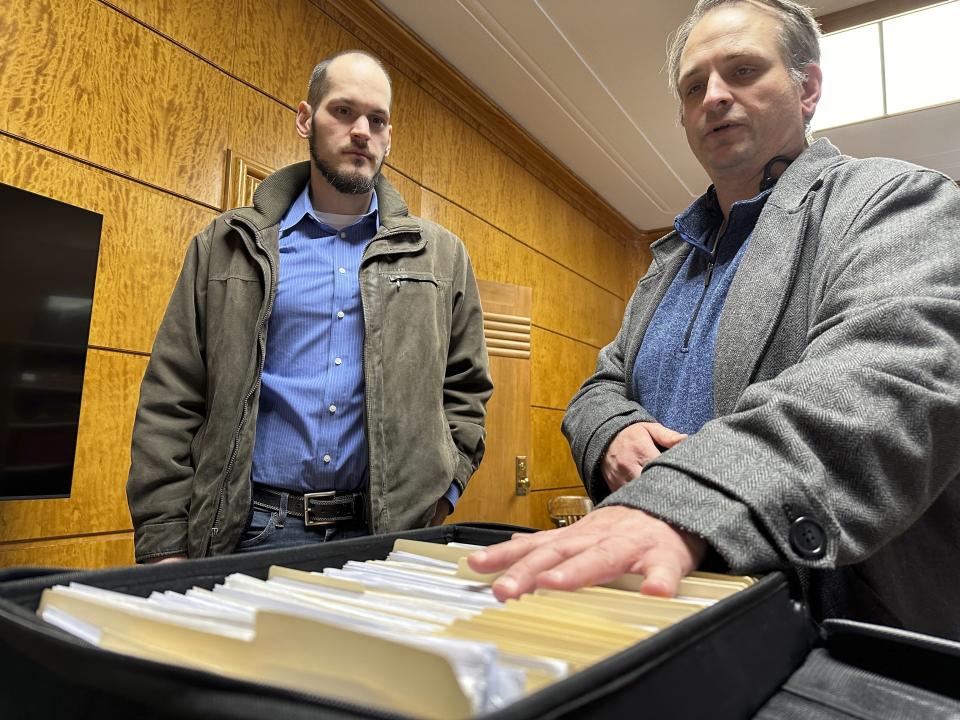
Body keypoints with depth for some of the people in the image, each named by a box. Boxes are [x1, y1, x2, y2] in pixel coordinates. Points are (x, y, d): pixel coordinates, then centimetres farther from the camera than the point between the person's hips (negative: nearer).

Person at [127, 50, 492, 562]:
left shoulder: (440, 256, 7)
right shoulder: (228, 245, 5)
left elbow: (465, 389, 10)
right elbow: (172, 401, 3)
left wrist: (436, 499, -3)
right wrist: (164, 548, -3)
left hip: (385, 536, 1)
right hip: (249, 531, 0)